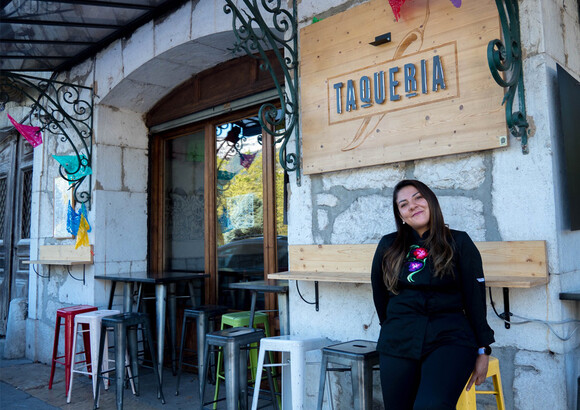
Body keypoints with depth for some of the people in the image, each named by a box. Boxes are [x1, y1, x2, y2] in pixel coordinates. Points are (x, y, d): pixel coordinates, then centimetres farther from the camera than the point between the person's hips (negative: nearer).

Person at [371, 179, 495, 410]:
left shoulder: (459, 242, 4)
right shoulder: (388, 247, 8)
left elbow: (476, 298, 3)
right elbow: (380, 295, 19)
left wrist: (483, 351, 2)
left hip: (450, 338, -3)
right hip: (399, 341, 3)